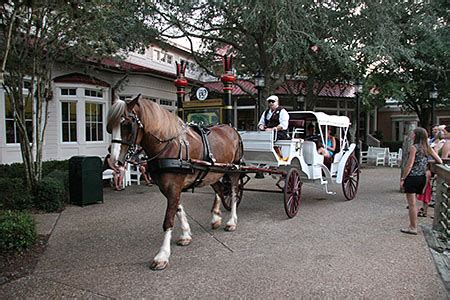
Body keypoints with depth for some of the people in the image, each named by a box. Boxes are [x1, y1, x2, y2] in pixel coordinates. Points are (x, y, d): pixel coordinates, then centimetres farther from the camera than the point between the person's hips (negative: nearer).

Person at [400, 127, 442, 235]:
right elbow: (440, 161, 6)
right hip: (422, 178, 7)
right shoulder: (427, 148, 7)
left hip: (412, 177, -7)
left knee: (412, 204, 0)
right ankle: (413, 225, 23)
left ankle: (413, 228, 6)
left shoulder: (413, 147, -12)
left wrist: (402, 178, -10)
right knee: (413, 203, 17)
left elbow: (409, 165, -15)